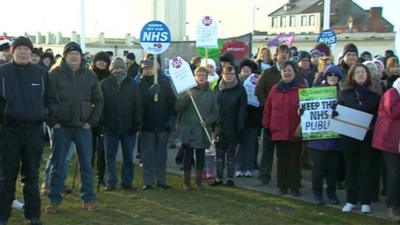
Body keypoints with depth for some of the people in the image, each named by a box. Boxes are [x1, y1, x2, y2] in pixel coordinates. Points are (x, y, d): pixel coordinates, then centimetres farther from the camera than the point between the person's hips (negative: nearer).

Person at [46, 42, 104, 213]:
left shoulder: (90, 76, 6)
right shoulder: (55, 74, -3)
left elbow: (98, 101, 10)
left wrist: (91, 121, 2)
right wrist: (53, 122, -9)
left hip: (83, 127, 2)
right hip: (61, 126, -2)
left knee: (86, 164, 7)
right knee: (57, 164, 4)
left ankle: (88, 199, 16)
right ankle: (54, 200, 12)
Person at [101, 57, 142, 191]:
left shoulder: (133, 84, 4)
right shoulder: (105, 84, 2)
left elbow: (138, 104, 3)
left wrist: (137, 122, -5)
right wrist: (102, 122, -8)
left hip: (128, 127, 1)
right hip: (110, 127, -1)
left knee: (128, 156, 8)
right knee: (110, 156, 6)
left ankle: (127, 181, 18)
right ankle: (110, 182, 14)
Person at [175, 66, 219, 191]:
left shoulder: (211, 93, 7)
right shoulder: (187, 90, 0)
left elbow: (215, 112, 8)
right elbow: (178, 107, -7)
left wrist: (207, 121, -9)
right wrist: (186, 97, -22)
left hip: (203, 131, 2)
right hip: (188, 130, -2)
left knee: (200, 156, 10)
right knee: (187, 156, 3)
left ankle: (198, 180, 21)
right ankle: (186, 182, 11)